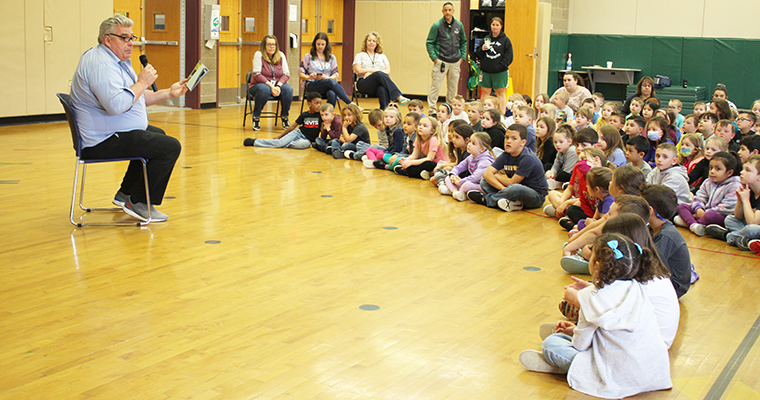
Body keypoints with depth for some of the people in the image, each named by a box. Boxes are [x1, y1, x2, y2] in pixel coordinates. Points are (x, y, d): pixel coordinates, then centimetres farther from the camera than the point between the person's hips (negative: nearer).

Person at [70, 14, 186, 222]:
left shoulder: (117, 61, 17)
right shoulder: (100, 64, -20)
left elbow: (137, 98, 22)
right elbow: (116, 104, -35)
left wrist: (168, 93, 13)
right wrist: (142, 83, -23)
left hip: (113, 133, 12)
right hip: (104, 141, -12)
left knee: (157, 135, 33)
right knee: (170, 147, -19)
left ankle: (125, 193, 30)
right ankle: (138, 203, -7)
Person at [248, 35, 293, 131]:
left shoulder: (281, 55, 4)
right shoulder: (259, 55, -7)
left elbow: (286, 74, 0)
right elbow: (257, 74, -14)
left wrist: (278, 85, -19)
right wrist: (271, 86, -24)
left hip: (277, 85, 3)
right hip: (259, 84, -3)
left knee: (288, 89, -28)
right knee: (264, 89, -39)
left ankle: (285, 117, -7)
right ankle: (256, 118, -20)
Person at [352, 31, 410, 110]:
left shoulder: (382, 56, 26)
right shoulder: (360, 55, 20)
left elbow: (388, 71, 9)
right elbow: (358, 71, 2)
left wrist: (371, 73, -6)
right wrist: (376, 71, -4)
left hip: (379, 83, 2)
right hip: (364, 84, -2)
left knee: (382, 89, -40)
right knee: (379, 74, -37)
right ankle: (399, 97, -49)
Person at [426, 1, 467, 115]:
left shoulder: (459, 25, 7)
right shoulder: (437, 25, -5)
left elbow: (464, 42, 18)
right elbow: (429, 43, -2)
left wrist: (463, 56, 8)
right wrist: (434, 57, -10)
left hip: (455, 62, 4)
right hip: (441, 61, -4)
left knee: (453, 86, 10)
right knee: (436, 85, -7)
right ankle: (432, 109, -2)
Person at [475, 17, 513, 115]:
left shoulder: (505, 40, 0)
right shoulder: (486, 39, 11)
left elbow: (508, 57, -4)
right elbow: (478, 54, 13)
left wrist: (500, 66, -13)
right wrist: (482, 49, -8)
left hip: (500, 72, -3)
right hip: (486, 71, 3)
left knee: (500, 92, 0)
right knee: (485, 92, 5)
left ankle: (502, 114, 2)